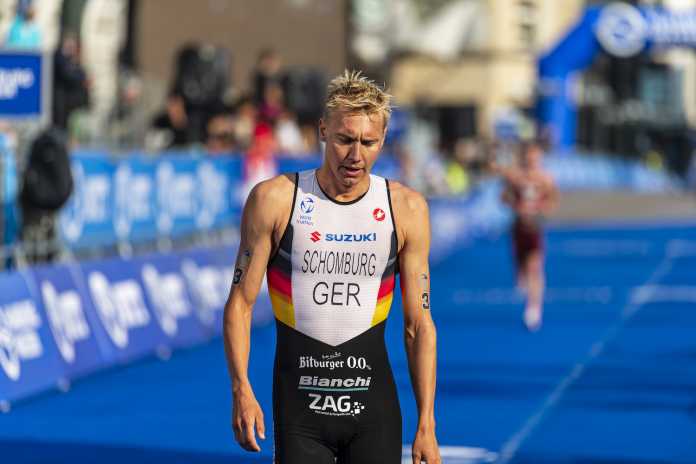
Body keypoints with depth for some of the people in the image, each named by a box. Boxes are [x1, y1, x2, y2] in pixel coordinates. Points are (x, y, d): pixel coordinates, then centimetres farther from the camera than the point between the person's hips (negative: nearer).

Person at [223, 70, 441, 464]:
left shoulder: (407, 209, 2)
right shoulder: (274, 199, -2)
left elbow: (419, 322, 4)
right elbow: (241, 302, 1)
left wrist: (427, 425, 1)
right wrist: (241, 390, -11)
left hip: (374, 402, 1)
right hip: (299, 403, -1)